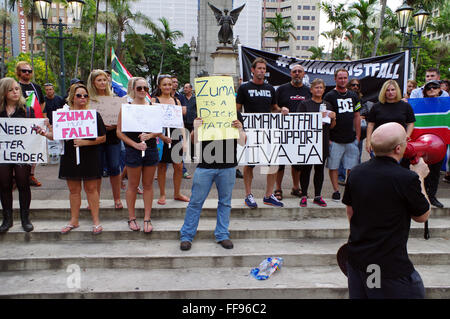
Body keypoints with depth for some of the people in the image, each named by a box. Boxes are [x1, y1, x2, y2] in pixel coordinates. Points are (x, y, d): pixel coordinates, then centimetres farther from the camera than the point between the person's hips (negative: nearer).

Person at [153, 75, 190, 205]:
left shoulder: (176, 101, 13)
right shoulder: (154, 100, 1)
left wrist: (184, 138, 5)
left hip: (175, 137, 3)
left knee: (179, 166, 4)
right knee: (162, 166, 4)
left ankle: (177, 193, 22)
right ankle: (162, 195, 18)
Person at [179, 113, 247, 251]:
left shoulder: (235, 114, 3)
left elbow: (242, 143, 2)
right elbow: (195, 140, 1)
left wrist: (240, 130, -17)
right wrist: (195, 128, -19)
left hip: (228, 167, 1)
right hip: (205, 166, -1)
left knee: (225, 202, 11)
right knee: (196, 201, 4)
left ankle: (222, 235, 26)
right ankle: (186, 236, 17)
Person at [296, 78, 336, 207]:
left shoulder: (327, 105, 15)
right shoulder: (304, 104, 1)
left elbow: (331, 126, 19)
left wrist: (333, 118, -2)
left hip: (323, 142, 4)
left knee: (320, 169, 8)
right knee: (306, 169, -2)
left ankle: (317, 196, 16)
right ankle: (304, 195, 8)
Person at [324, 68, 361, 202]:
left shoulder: (353, 96, 13)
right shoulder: (329, 96, -2)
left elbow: (357, 117, 16)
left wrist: (358, 136, 11)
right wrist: (327, 138, -9)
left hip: (351, 139, 4)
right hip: (335, 140, -4)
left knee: (352, 168, 6)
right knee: (333, 167, 2)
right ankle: (336, 191, 14)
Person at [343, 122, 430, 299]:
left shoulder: (356, 172, -3)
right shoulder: (407, 178, -21)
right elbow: (422, 216, -3)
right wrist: (420, 177, 6)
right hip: (391, 264, -6)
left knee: (359, 294, 18)